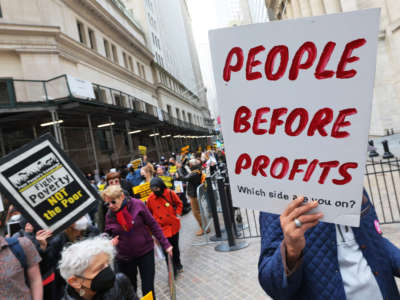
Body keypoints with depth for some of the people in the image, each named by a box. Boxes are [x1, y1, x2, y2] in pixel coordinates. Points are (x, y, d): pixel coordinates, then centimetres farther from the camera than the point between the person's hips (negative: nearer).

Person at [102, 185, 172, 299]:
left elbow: (153, 225, -8)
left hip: (145, 253, -2)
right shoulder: (109, 215, -7)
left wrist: (165, 244, -7)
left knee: (148, 289, 4)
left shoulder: (137, 205, -15)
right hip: (124, 258, 3)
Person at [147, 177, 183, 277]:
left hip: (173, 225, 1)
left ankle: (178, 265, 42)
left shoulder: (170, 193, -9)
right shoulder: (150, 199, -9)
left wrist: (178, 214, -3)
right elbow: (149, 213, 8)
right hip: (161, 228, -1)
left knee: (175, 247, 18)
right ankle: (172, 272, 13)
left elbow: (179, 203, 7)